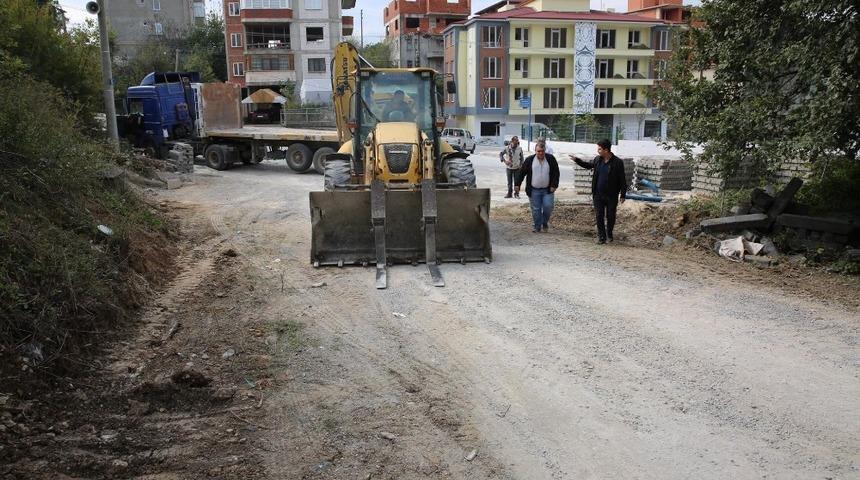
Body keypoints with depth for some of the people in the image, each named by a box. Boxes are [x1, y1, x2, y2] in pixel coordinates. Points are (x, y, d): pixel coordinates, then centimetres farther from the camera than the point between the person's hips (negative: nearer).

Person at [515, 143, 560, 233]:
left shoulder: (551, 159, 1)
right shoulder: (529, 160, 0)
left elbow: (556, 173, 3)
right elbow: (522, 173, 3)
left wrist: (554, 185, -7)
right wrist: (517, 185, -2)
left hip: (548, 190, 0)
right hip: (534, 190, 0)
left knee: (548, 206, -9)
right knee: (536, 209, 2)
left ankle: (545, 222, 17)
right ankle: (537, 227, 14)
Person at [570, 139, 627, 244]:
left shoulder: (617, 162, -12)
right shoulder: (597, 159, 2)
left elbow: (622, 180, -8)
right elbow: (588, 165, 25)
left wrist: (623, 195, -8)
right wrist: (576, 160, 19)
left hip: (611, 196, -3)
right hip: (598, 195, 4)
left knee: (610, 216, 10)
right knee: (599, 216, 2)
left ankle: (609, 234, 31)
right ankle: (601, 236, 11)